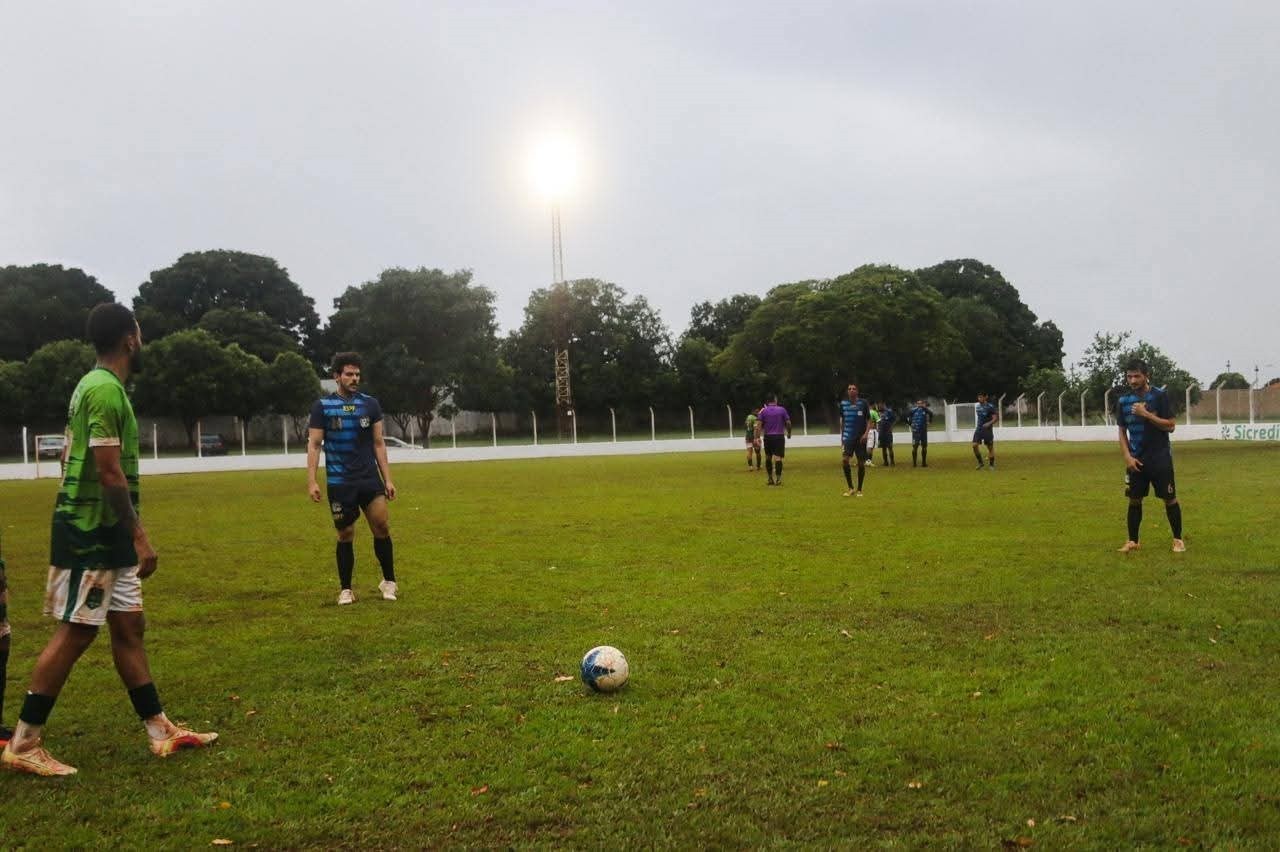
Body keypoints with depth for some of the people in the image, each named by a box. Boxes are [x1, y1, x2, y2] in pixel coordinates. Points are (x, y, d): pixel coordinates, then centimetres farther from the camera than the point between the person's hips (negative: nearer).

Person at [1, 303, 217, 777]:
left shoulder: (98, 385, 13)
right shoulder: (106, 389, -18)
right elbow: (109, 473, -22)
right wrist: (140, 536, -20)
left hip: (104, 531, 10)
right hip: (90, 531, -10)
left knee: (128, 626, 11)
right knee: (75, 632, -3)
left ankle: (161, 732, 17)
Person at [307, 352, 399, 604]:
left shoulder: (370, 404, 5)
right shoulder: (322, 406, 0)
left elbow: (378, 443, 9)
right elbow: (314, 444, 0)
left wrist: (387, 479, 4)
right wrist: (312, 481, -9)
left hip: (370, 478, 2)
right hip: (339, 482, -1)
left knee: (382, 526, -7)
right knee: (345, 535, 3)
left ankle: (389, 581, 8)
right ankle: (346, 589, 16)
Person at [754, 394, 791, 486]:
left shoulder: (763, 411, 2)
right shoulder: (782, 410, 1)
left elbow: (758, 425, -6)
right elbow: (788, 423, 2)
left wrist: (757, 437, -8)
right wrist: (789, 433, 18)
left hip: (768, 437, 1)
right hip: (779, 437, -1)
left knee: (768, 458, 14)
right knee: (778, 458, -5)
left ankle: (770, 479, 17)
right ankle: (778, 479, -11)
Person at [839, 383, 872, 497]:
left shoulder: (863, 403, -2)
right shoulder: (843, 404, 5)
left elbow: (869, 420, 2)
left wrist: (866, 433, -13)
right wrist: (841, 438, 13)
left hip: (861, 438, -1)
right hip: (848, 437, 1)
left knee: (861, 463, 2)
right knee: (844, 460, -15)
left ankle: (859, 490, 15)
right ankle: (851, 488, -3)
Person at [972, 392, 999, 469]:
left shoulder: (990, 407, -9)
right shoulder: (978, 407, 9)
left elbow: (996, 418, -11)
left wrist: (989, 423, -26)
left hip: (987, 429, -5)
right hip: (979, 429, 5)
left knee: (990, 447, 2)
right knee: (974, 445, -10)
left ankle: (992, 465, 16)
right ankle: (980, 463, 4)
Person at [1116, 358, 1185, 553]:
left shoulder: (1160, 396, -8)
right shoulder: (1123, 400, 3)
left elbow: (1171, 426, -11)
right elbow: (1122, 432, 8)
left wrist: (1146, 414, -20)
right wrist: (1128, 456, -3)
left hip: (1160, 458, -3)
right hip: (1136, 459, 3)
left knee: (1170, 499, 2)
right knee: (1134, 500, 4)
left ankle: (1178, 539, 15)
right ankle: (1132, 541, 13)